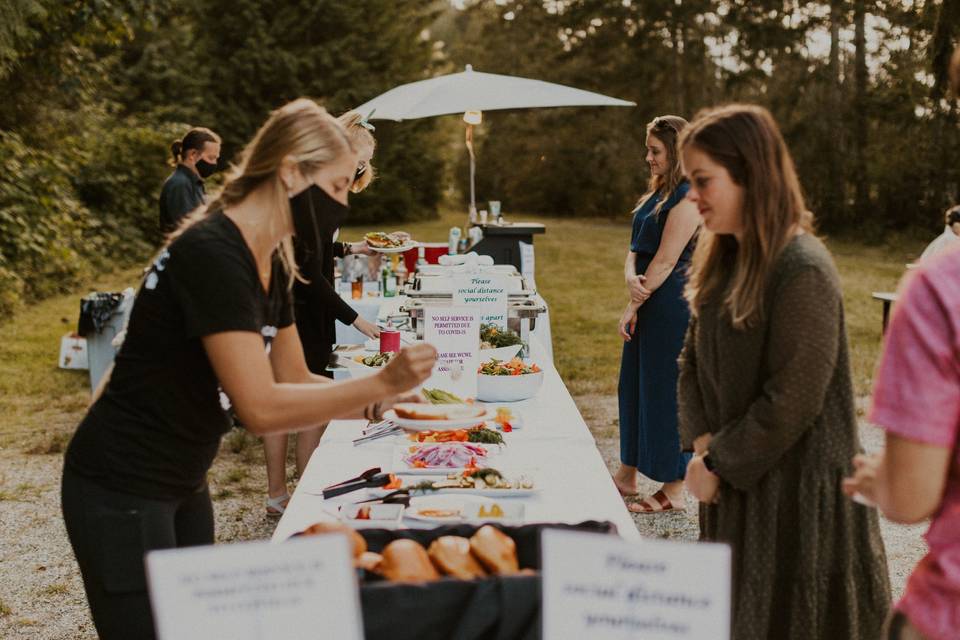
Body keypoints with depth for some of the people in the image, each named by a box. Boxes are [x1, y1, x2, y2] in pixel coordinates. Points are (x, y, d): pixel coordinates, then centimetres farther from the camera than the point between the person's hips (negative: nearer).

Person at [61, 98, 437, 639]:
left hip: (183, 485, 9)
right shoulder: (211, 254, -25)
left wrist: (382, 405, -2)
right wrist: (380, 383, -26)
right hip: (122, 493, -9)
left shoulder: (271, 262, 4)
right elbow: (261, 408, -28)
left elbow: (293, 381, 11)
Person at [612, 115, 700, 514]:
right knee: (634, 386, 15)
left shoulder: (688, 197, -15)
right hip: (648, 303, 10)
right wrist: (630, 277, -10)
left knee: (666, 392, -2)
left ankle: (674, 489, 9)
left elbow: (665, 261, -18)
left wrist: (633, 308, -14)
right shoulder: (658, 192, 15)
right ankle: (627, 475, 28)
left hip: (672, 307, -10)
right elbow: (637, 246, 11)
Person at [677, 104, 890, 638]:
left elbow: (792, 401, -23)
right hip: (734, 481, 8)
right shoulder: (724, 259, 6)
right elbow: (695, 359, 9)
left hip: (798, 490, -8)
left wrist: (718, 464, -14)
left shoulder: (803, 272, -21)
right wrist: (703, 445, -5)